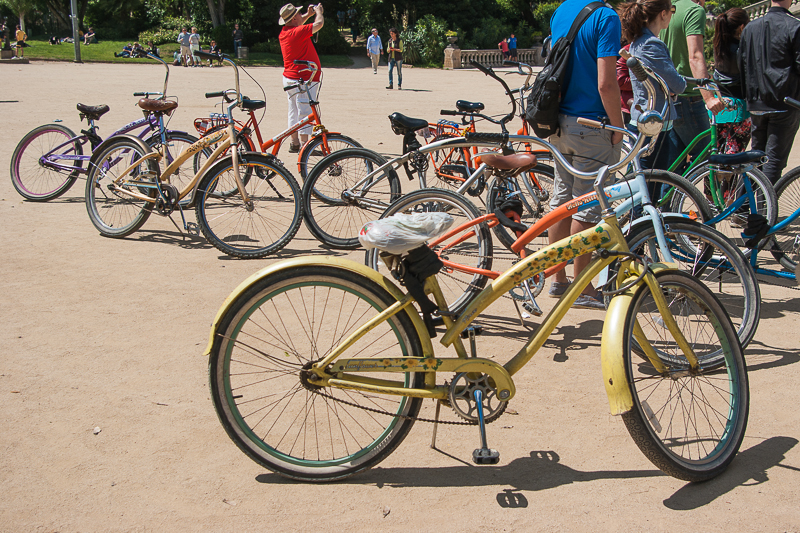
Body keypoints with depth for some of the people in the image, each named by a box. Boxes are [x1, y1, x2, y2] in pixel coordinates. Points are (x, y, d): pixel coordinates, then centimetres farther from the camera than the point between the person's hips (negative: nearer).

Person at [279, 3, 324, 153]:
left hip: (289, 78, 9)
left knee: (294, 112, 14)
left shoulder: (285, 31, 7)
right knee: (305, 113, -5)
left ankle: (295, 143, 20)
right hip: (303, 80, -9)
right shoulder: (298, 32, -19)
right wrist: (318, 11, 6)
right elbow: (319, 23, -14)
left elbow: (298, 22, 29)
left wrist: (308, 14, 16)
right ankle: (304, 145, -3)